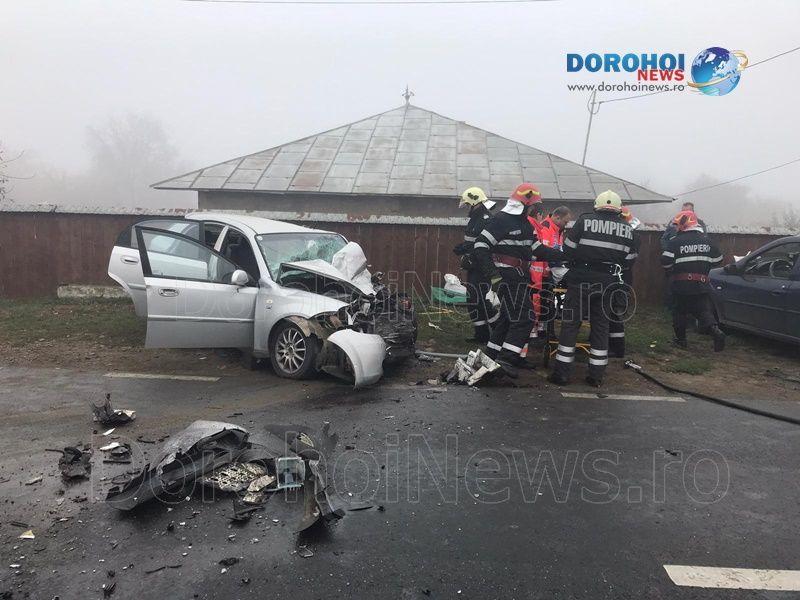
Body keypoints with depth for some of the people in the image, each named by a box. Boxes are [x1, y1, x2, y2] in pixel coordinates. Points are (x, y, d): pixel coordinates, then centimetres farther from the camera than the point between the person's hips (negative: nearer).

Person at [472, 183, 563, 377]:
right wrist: (493, 275, -24)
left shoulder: (525, 224, 16)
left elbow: (537, 248, 19)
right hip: (506, 277, -10)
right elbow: (480, 247, -18)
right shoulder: (500, 220, -13)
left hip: (519, 277, 10)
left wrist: (561, 255, 9)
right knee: (524, 317, -11)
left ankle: (493, 354, 26)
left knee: (510, 316, 16)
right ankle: (505, 359, -7)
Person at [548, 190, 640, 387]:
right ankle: (596, 375, 16)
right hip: (608, 283, 3)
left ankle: (562, 372, 5)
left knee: (570, 324, 4)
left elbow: (568, 249, -4)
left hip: (581, 280, -3)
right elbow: (629, 260, 8)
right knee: (601, 326, 13)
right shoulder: (629, 230, 5)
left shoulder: (585, 220, -5)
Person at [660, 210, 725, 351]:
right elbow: (718, 259, 14)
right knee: (704, 310, 8)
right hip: (701, 285, 3)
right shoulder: (707, 240, 6)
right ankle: (715, 330, -16)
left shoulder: (676, 241, -10)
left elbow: (665, 261, -17)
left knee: (680, 311, 13)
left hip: (681, 285, -3)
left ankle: (680, 339, 19)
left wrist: (671, 271, 3)